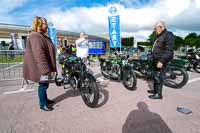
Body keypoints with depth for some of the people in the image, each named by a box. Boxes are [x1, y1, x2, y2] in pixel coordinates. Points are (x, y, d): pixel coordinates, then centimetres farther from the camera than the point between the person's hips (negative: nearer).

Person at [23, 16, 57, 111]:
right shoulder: (35, 37, -18)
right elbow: (39, 55, -26)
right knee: (43, 85, 1)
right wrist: (45, 70, -28)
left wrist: (48, 68, 24)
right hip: (41, 67, -10)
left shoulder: (42, 36, 16)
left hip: (45, 66, 10)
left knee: (45, 84, 19)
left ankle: (45, 99, 35)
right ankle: (42, 104, 16)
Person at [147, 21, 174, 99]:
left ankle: (158, 94, 4)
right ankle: (155, 90, 29)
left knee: (158, 77, -6)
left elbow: (169, 51, -22)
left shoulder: (168, 35, -12)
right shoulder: (160, 36, 19)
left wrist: (162, 61, -27)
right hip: (156, 60, 10)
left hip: (161, 60, -10)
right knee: (155, 76, 16)